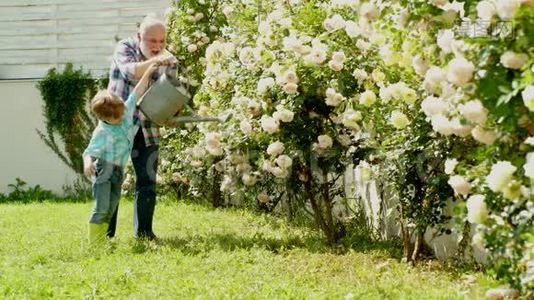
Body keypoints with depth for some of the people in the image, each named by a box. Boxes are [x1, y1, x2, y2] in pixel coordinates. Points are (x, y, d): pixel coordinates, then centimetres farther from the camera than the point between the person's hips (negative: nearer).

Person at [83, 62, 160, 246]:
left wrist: (148, 73, 10)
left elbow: (136, 94, 9)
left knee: (110, 209, 10)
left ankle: (101, 241, 15)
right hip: (104, 170, -8)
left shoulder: (126, 112, 0)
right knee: (102, 208, -13)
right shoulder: (103, 132, -19)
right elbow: (90, 151, -25)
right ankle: (94, 243, -13)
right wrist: (87, 163, -46)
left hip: (118, 171, 8)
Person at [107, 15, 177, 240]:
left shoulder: (165, 60, 2)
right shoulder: (124, 48, -8)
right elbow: (129, 70, -29)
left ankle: (143, 232, 12)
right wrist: (154, 61, -45)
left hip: (147, 129, 3)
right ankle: (105, 233, 8)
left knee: (147, 182, 3)